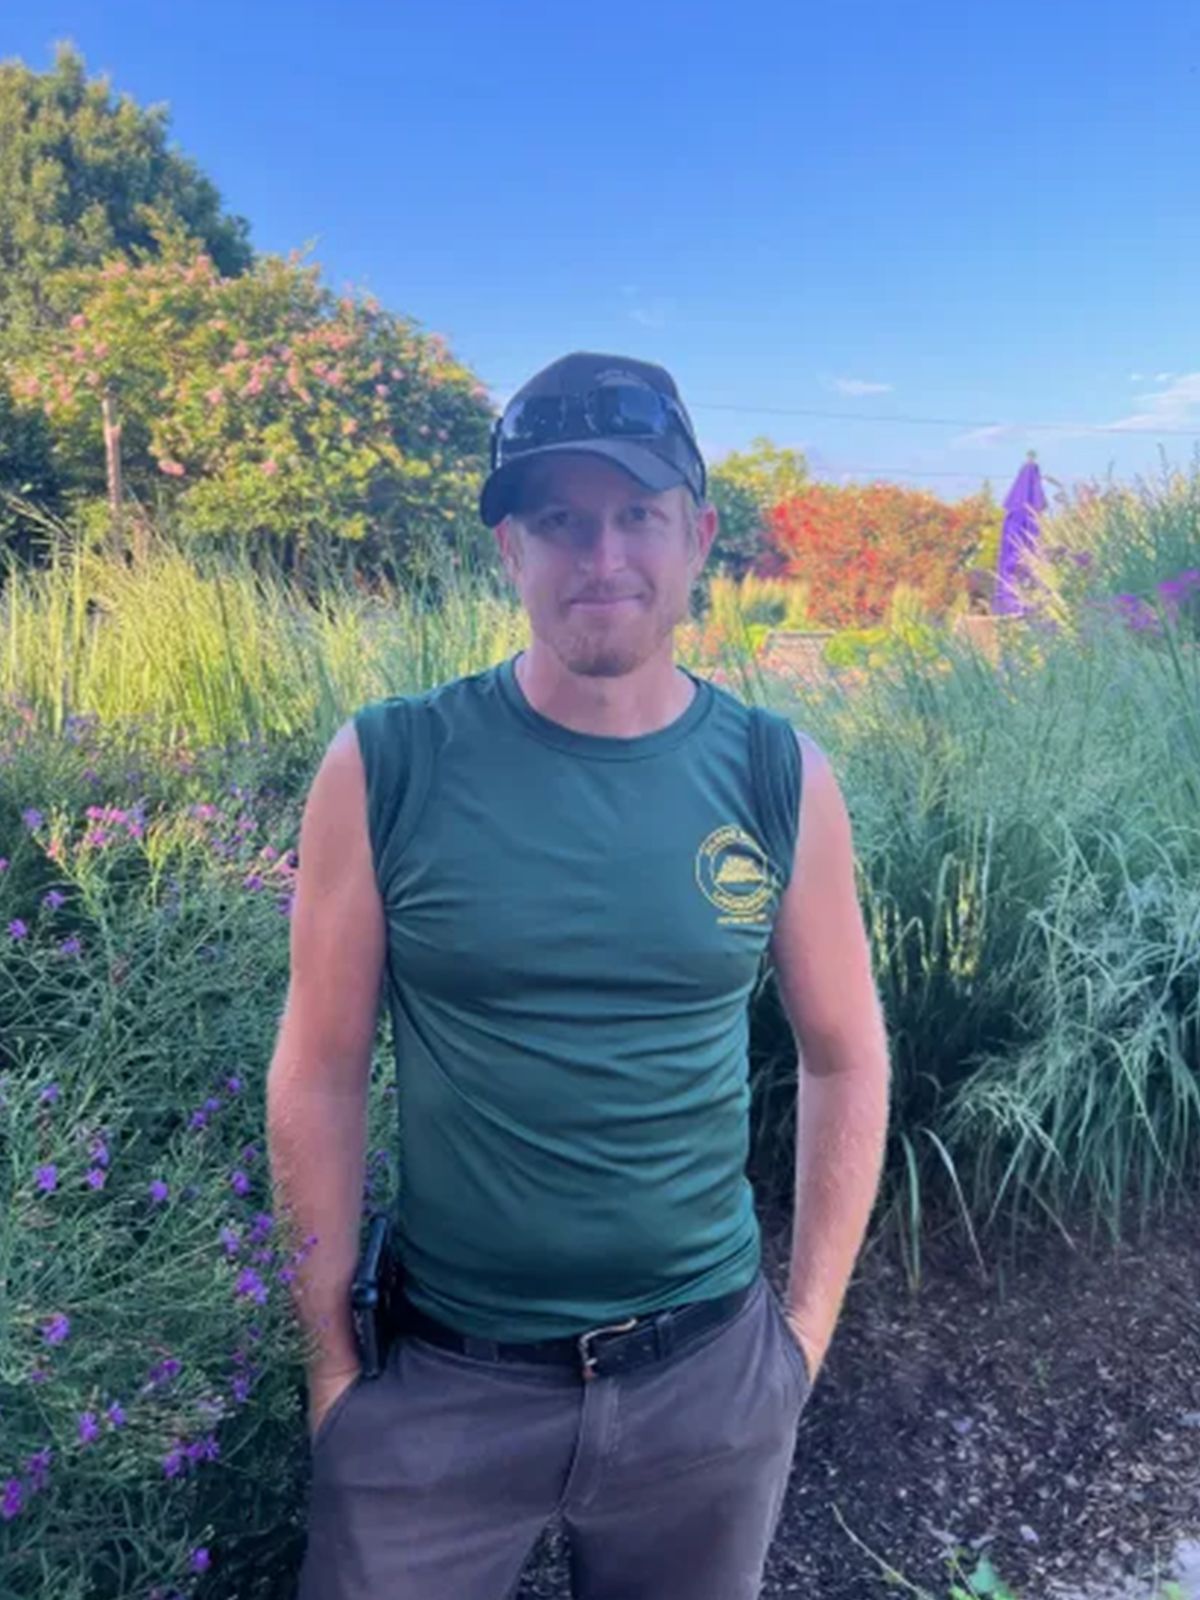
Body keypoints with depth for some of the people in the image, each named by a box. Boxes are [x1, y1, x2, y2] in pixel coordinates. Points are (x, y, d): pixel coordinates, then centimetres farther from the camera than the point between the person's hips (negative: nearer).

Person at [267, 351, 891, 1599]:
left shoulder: (781, 781, -7)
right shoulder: (384, 767, -12)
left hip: (708, 1377, 2)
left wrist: (808, 1323, 4)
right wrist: (328, 1342, 0)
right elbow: (320, 1070, -4)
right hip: (438, 1379, -1)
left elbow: (844, 1057, 3)